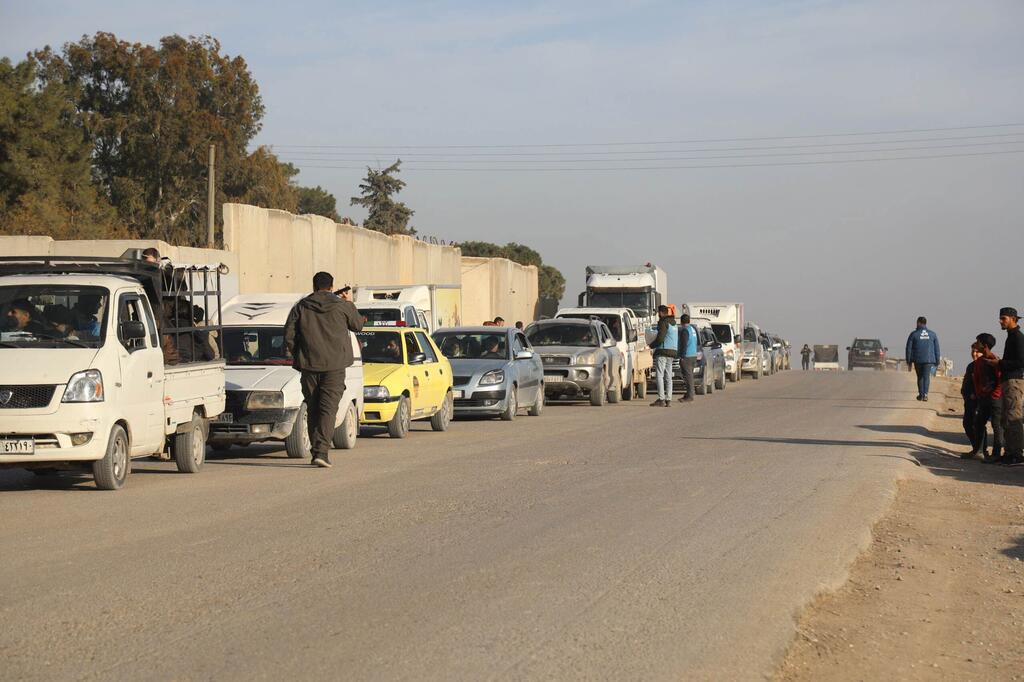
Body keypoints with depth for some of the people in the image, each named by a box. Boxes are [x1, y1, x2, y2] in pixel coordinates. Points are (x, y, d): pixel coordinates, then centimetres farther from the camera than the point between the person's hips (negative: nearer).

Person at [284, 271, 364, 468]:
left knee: (312, 409, 13)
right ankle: (321, 452, -19)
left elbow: (288, 335, 1)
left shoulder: (301, 307, 4)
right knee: (328, 408, -6)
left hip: (309, 365, 2)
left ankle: (317, 450, 16)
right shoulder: (342, 306, -2)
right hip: (335, 365, -2)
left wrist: (298, 355, 15)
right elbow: (358, 325, 14)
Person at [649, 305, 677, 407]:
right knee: (668, 376, 10)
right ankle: (668, 399, 7)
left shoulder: (664, 322, -10)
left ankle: (661, 399, -16)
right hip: (673, 352, 9)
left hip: (663, 350, -9)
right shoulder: (673, 323, 19)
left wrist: (651, 345, -2)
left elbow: (660, 338, -18)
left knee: (659, 375, -9)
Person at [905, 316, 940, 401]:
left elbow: (909, 349, 0)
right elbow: (937, 349, 8)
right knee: (926, 377, -1)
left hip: (917, 360, 0)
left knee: (920, 377, 14)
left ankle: (921, 395, 18)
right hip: (929, 359, 0)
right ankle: (925, 394, -18)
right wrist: (937, 361, 14)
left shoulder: (914, 334, -1)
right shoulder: (933, 334, 6)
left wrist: (909, 362, 6)